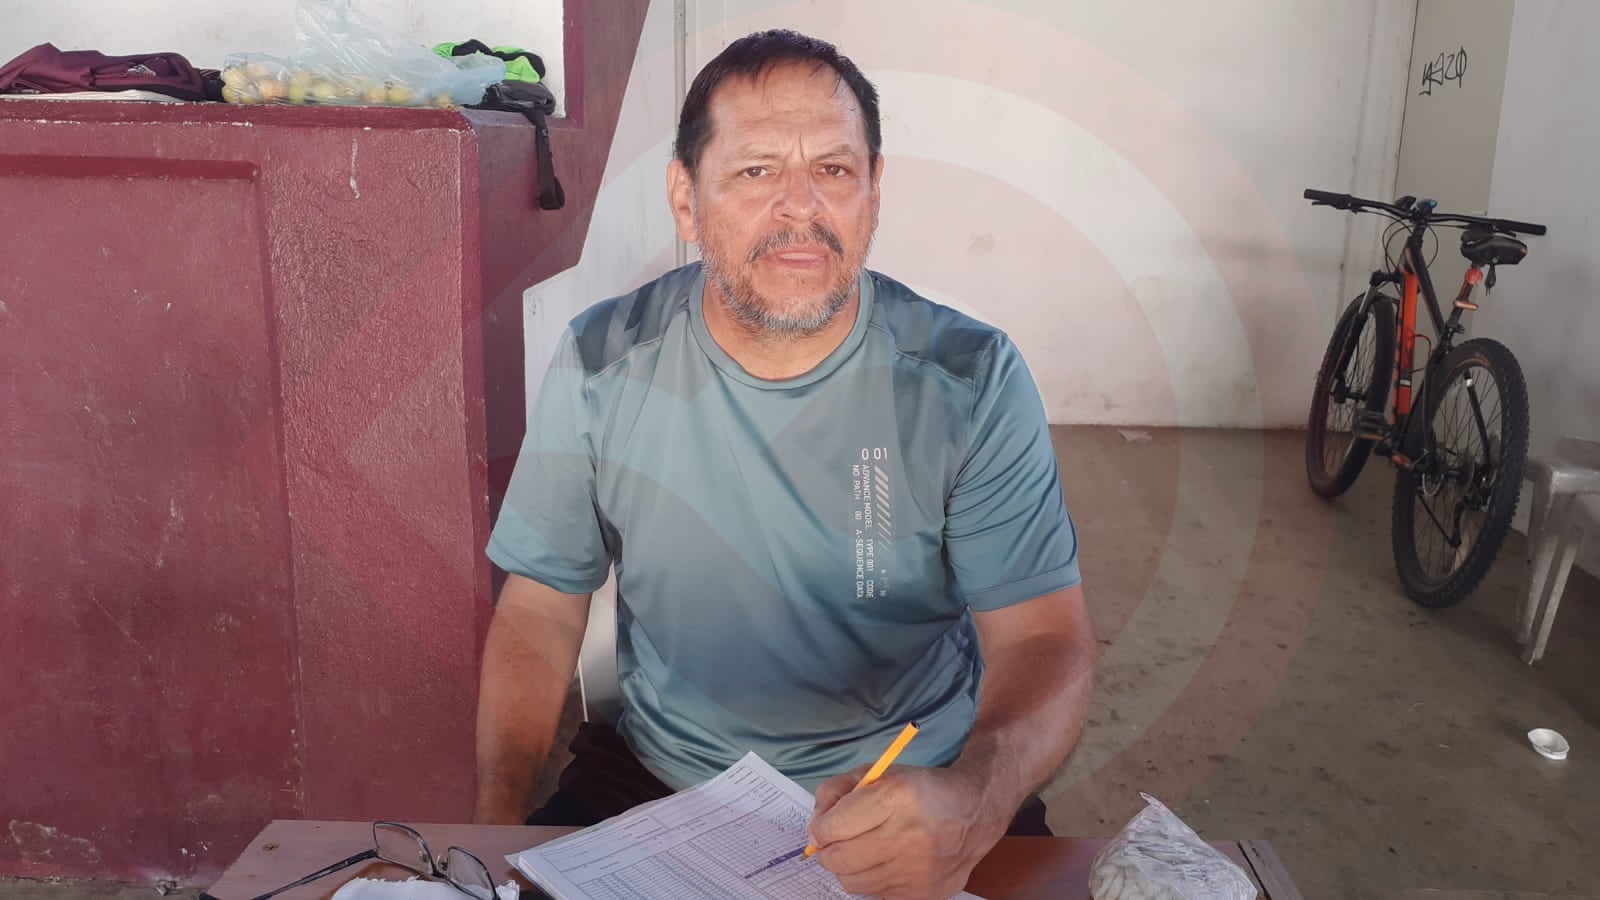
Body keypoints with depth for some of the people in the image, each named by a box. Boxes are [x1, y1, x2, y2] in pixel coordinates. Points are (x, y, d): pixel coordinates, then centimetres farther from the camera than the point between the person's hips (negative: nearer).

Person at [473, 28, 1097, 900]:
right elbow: (539, 610, 0)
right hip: (655, 783, 1)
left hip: (915, 794, 0)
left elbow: (1043, 639, -13)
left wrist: (971, 800, -34)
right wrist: (498, 820, -13)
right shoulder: (600, 365, -6)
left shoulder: (971, 379, -11)